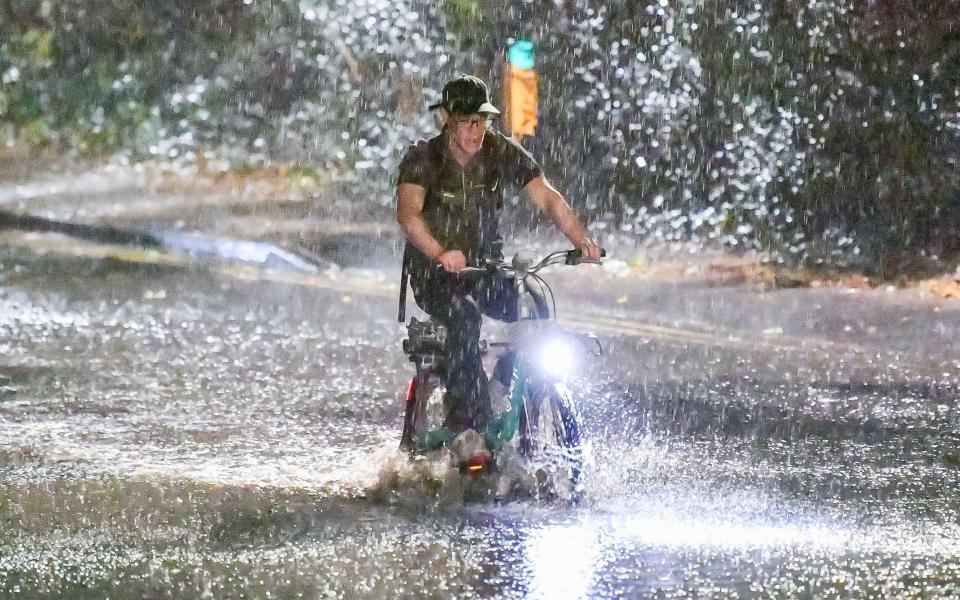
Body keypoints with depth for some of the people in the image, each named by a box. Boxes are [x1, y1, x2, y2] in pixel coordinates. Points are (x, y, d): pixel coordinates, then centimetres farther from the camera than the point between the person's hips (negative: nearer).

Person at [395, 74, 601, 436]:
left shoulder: (503, 153, -2)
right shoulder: (423, 158, -12)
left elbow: (547, 198, -7)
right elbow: (408, 213, -29)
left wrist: (581, 241, -24)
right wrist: (441, 253, -47)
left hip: (486, 267, 4)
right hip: (434, 270, -4)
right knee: (464, 313, -35)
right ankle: (469, 418, -32)